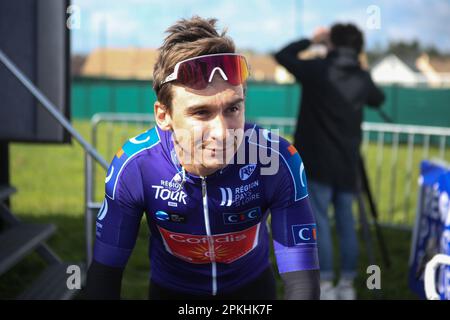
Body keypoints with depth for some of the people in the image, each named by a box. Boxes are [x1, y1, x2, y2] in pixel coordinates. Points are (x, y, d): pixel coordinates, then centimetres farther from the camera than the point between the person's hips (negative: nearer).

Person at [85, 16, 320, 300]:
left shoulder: (277, 160, -30)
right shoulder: (134, 166, -27)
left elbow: (301, 277, -28)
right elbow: (105, 271, -19)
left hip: (252, 285, 0)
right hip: (169, 289, 0)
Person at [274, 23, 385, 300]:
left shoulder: (317, 69, -9)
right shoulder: (363, 78, 3)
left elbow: (282, 56, 4)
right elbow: (378, 99, 24)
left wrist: (311, 41, 14)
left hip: (318, 163, -4)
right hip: (347, 164, 4)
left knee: (320, 222, 0)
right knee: (346, 222, 10)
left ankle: (326, 286, 0)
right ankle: (347, 285, 14)